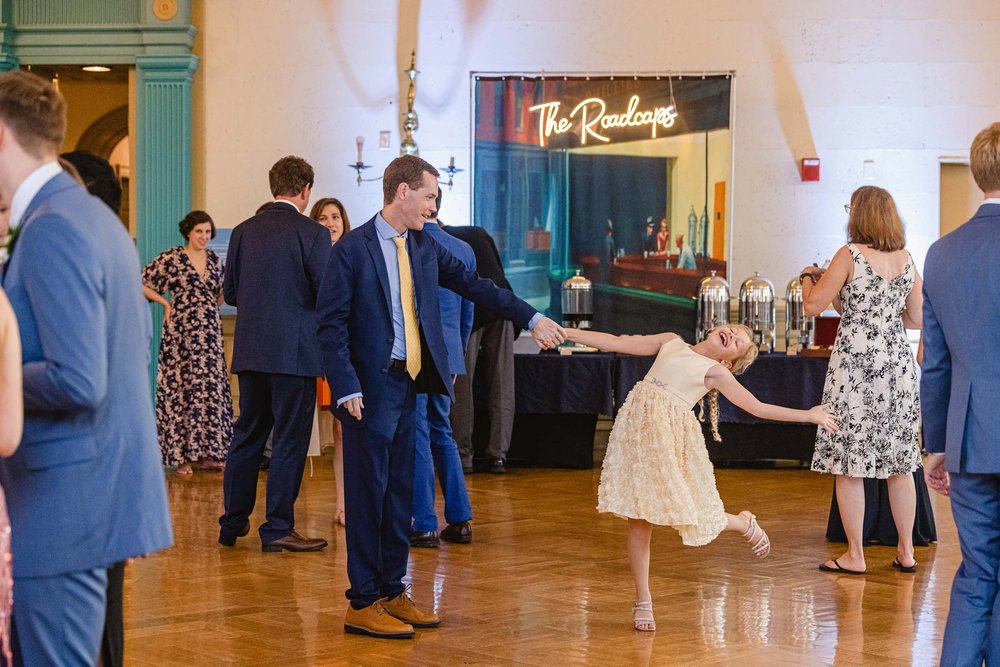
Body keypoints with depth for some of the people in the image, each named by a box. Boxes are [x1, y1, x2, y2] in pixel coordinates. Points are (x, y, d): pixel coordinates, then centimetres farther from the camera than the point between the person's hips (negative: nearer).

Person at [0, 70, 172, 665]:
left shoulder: (50, 230, -18)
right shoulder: (96, 215, 12)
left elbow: (77, 382, -25)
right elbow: (139, 342, 21)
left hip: (67, 503, -10)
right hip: (100, 485, 10)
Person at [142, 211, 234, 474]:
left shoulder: (215, 260, 11)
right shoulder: (171, 258, -4)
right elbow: (140, 284, -3)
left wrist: (229, 286, 6)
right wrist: (166, 303, -5)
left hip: (210, 333, 5)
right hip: (180, 332, -5)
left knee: (212, 389, 3)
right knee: (179, 389, -2)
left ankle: (207, 452, 8)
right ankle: (180, 455, 3)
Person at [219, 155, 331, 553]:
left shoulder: (244, 232, 5)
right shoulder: (313, 234, -10)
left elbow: (229, 292, 9)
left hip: (250, 351, 5)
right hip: (295, 352, -5)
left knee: (247, 435, 15)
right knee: (290, 441, 2)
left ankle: (232, 523, 20)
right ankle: (278, 528, 2)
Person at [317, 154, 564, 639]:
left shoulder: (424, 247, 11)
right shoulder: (352, 249, -9)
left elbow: (473, 285, 16)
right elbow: (331, 323, -11)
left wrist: (531, 318, 12)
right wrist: (347, 388, -18)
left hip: (408, 382, 7)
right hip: (371, 386, -7)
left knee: (400, 491, 12)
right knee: (368, 492, -3)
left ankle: (392, 593, 21)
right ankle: (362, 603, 5)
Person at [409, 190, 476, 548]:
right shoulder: (464, 250, 9)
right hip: (447, 356, 6)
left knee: (416, 437, -1)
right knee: (441, 432, 17)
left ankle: (425, 525, 1)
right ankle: (460, 520, 16)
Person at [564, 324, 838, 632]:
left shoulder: (716, 371, 5)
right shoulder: (671, 342, 14)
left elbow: (759, 407, 3)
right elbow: (614, 342, 13)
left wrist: (809, 415, -2)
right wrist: (567, 333, 8)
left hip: (672, 440, -2)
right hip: (636, 430, 2)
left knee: (690, 519, -3)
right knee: (638, 522, 1)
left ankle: (743, 523, 30)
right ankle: (642, 602, 13)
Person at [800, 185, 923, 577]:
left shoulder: (850, 256, -9)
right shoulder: (907, 261, 7)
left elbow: (812, 306, -8)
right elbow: (917, 319, 12)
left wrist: (809, 276, 11)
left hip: (854, 363, -5)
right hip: (897, 363, 5)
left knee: (849, 463, 1)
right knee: (899, 463, 12)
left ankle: (855, 556, 3)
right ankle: (906, 552, 17)